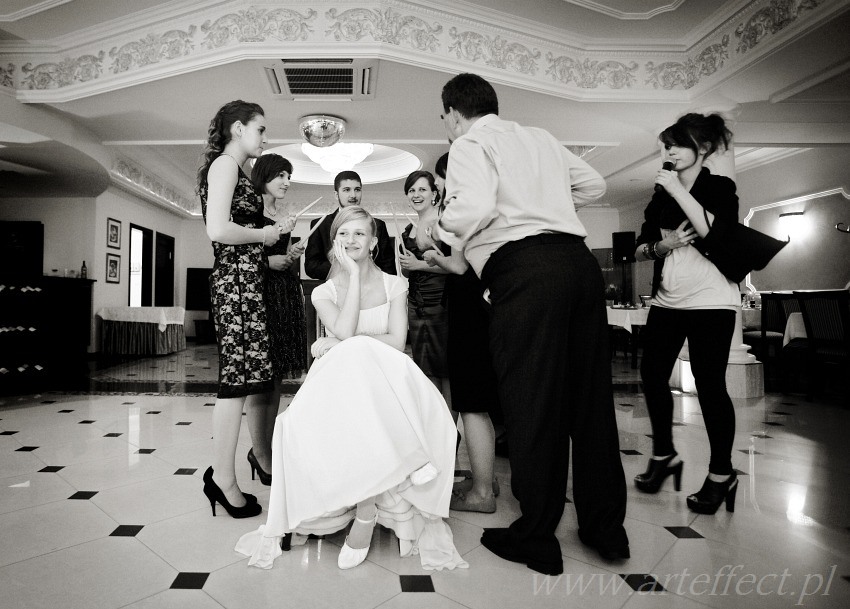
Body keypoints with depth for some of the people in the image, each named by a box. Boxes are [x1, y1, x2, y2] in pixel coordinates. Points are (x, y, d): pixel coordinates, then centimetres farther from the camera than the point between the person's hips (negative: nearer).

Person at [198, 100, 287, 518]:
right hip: (236, 282, -10)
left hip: (248, 282, 10)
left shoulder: (235, 170, 24)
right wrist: (262, 234, -7)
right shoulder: (224, 164, -5)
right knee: (237, 380, -8)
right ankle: (224, 479, 1)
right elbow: (217, 230, -20)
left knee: (256, 376, 12)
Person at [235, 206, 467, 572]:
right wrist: (353, 274, -8)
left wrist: (339, 344, -11)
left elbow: (397, 342, -4)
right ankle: (368, 507, -25)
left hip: (385, 382, 0)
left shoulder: (394, 286, 9)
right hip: (340, 383, 0)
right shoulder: (324, 293, 10)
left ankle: (365, 510, -22)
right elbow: (345, 331, -12)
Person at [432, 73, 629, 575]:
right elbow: (594, 183, 30)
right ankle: (607, 528, 28)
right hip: (579, 258, 7)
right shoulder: (540, 137, 25)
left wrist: (443, 230, 6)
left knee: (531, 402, 1)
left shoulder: (469, 144, 5)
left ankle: (537, 539, 15)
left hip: (523, 269, -7)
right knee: (590, 393, 12)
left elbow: (476, 207, -14)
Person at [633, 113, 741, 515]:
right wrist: (663, 244, -10)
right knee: (652, 376, 1)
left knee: (709, 384, -4)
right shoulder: (660, 196, 15)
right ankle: (663, 455, 20)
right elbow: (639, 251, 11)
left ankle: (721, 474, 13)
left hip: (710, 301, -5)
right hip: (666, 300, 5)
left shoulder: (720, 188, 4)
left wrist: (678, 190, -13)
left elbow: (715, 232, -17)